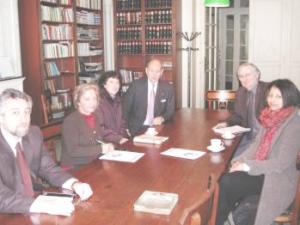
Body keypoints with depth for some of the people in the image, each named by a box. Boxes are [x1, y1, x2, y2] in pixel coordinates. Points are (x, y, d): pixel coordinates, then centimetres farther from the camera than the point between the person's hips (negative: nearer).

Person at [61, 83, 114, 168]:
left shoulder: (96, 117, 9)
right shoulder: (70, 121, -13)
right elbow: (72, 151, -20)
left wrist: (107, 146, -4)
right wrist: (100, 149, -20)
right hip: (74, 168, -7)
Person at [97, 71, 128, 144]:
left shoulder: (118, 101, 13)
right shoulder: (99, 101, -8)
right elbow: (99, 127, -13)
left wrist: (123, 137, 2)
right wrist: (118, 138, -20)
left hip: (121, 142, 5)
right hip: (104, 142, -5)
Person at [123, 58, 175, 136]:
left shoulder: (168, 88, 1)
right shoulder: (135, 85, -5)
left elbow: (170, 110, 7)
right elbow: (125, 108, 0)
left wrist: (162, 118, -14)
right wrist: (126, 130, -9)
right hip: (137, 128, -1)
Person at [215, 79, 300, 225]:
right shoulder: (270, 117, 5)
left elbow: (282, 162, -19)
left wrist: (248, 166, -17)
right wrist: (240, 161, -5)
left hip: (277, 178, -6)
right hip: (260, 168, 6)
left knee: (227, 183, -20)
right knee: (224, 179, -18)